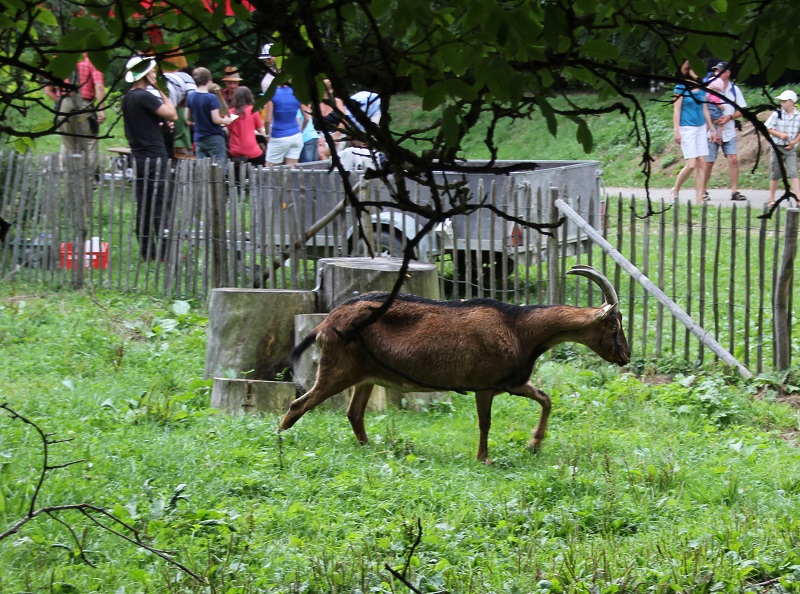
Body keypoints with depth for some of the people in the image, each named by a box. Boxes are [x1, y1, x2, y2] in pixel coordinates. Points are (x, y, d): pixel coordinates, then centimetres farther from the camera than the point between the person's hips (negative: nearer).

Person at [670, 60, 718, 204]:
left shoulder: (701, 88, 9)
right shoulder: (681, 87, -7)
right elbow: (676, 109, -8)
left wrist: (711, 129, 18)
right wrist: (676, 131, -13)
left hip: (701, 128, 6)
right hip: (687, 128, -6)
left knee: (701, 163, 1)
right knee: (691, 165, -11)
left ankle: (699, 199, 2)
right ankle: (675, 191, 10)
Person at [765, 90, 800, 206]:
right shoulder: (777, 114, -6)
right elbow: (767, 128, -5)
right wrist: (780, 134, -17)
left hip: (791, 149, 0)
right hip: (777, 147, 0)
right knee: (775, 175, 8)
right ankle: (771, 199, 21)